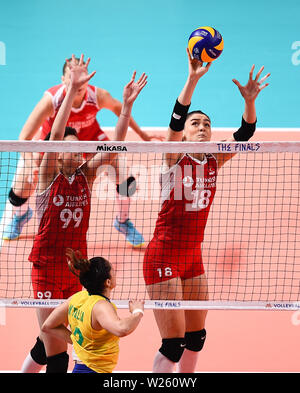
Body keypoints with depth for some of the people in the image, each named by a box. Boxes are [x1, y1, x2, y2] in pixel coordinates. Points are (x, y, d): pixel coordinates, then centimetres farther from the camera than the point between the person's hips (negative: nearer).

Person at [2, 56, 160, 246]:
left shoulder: (98, 96, -31)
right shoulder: (51, 100, -39)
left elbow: (117, 107, -5)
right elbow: (24, 138, -38)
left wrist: (141, 134, 2)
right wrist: (31, 165, -55)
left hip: (89, 137, 2)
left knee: (125, 180, -11)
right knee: (19, 194, -6)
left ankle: (123, 222, 22)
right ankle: (21, 214, 35)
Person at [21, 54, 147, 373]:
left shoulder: (86, 175, 2)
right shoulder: (48, 176, -9)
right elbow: (55, 134, -23)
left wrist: (126, 106, -20)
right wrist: (72, 89, -32)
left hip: (77, 269, 4)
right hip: (47, 270, -4)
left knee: (49, 343, 15)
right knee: (56, 355, -5)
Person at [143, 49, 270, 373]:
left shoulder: (214, 162, 6)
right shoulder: (174, 158, -8)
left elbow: (244, 133, -2)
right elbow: (175, 120, -24)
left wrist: (249, 101, -20)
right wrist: (193, 79, -36)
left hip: (193, 257, 6)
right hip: (164, 256, -6)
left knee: (196, 337, 14)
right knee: (173, 343, -9)